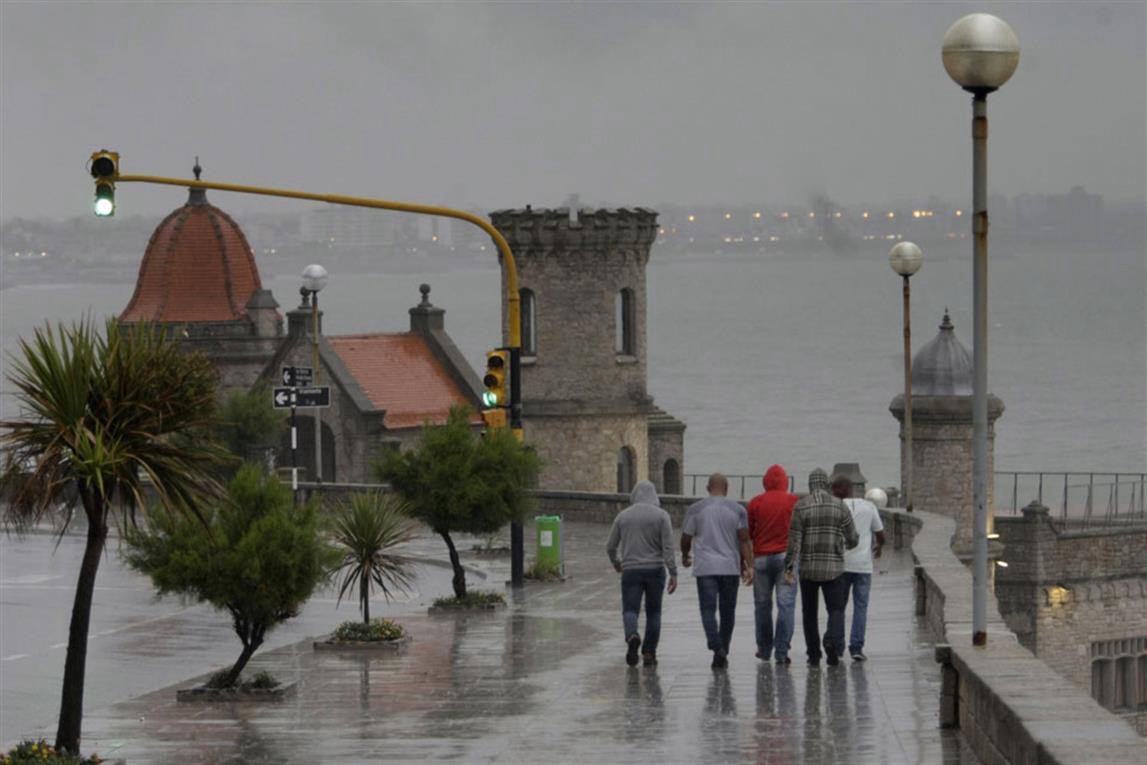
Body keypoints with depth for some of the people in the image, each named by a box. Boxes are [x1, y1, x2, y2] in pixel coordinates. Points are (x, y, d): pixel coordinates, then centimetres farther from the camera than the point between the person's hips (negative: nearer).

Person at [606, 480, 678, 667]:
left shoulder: (623, 516, 5)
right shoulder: (661, 516, -2)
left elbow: (610, 546, 11)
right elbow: (668, 548, -10)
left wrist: (615, 562, 31)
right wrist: (673, 574, -10)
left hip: (631, 571, 0)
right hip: (655, 569, 0)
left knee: (630, 610, 0)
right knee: (653, 612, 13)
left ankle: (632, 636, -31)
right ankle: (649, 652, 11)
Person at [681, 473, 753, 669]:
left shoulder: (696, 509, 1)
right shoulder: (737, 510, 1)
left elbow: (686, 538, 5)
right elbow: (744, 540, -6)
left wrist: (685, 556, 24)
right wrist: (748, 566, -6)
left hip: (705, 568, -1)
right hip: (730, 568, 1)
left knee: (708, 610, -4)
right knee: (727, 611, 12)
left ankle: (717, 648, -24)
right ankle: (723, 652, 17)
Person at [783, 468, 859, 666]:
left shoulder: (800, 507, -5)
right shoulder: (840, 506, -2)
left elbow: (794, 540, -10)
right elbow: (852, 538, 3)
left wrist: (788, 568, -8)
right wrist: (849, 544, 27)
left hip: (808, 568, 0)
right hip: (833, 568, 0)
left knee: (809, 612, 13)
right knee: (836, 609, 4)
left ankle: (813, 655, 13)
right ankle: (832, 640, -24)